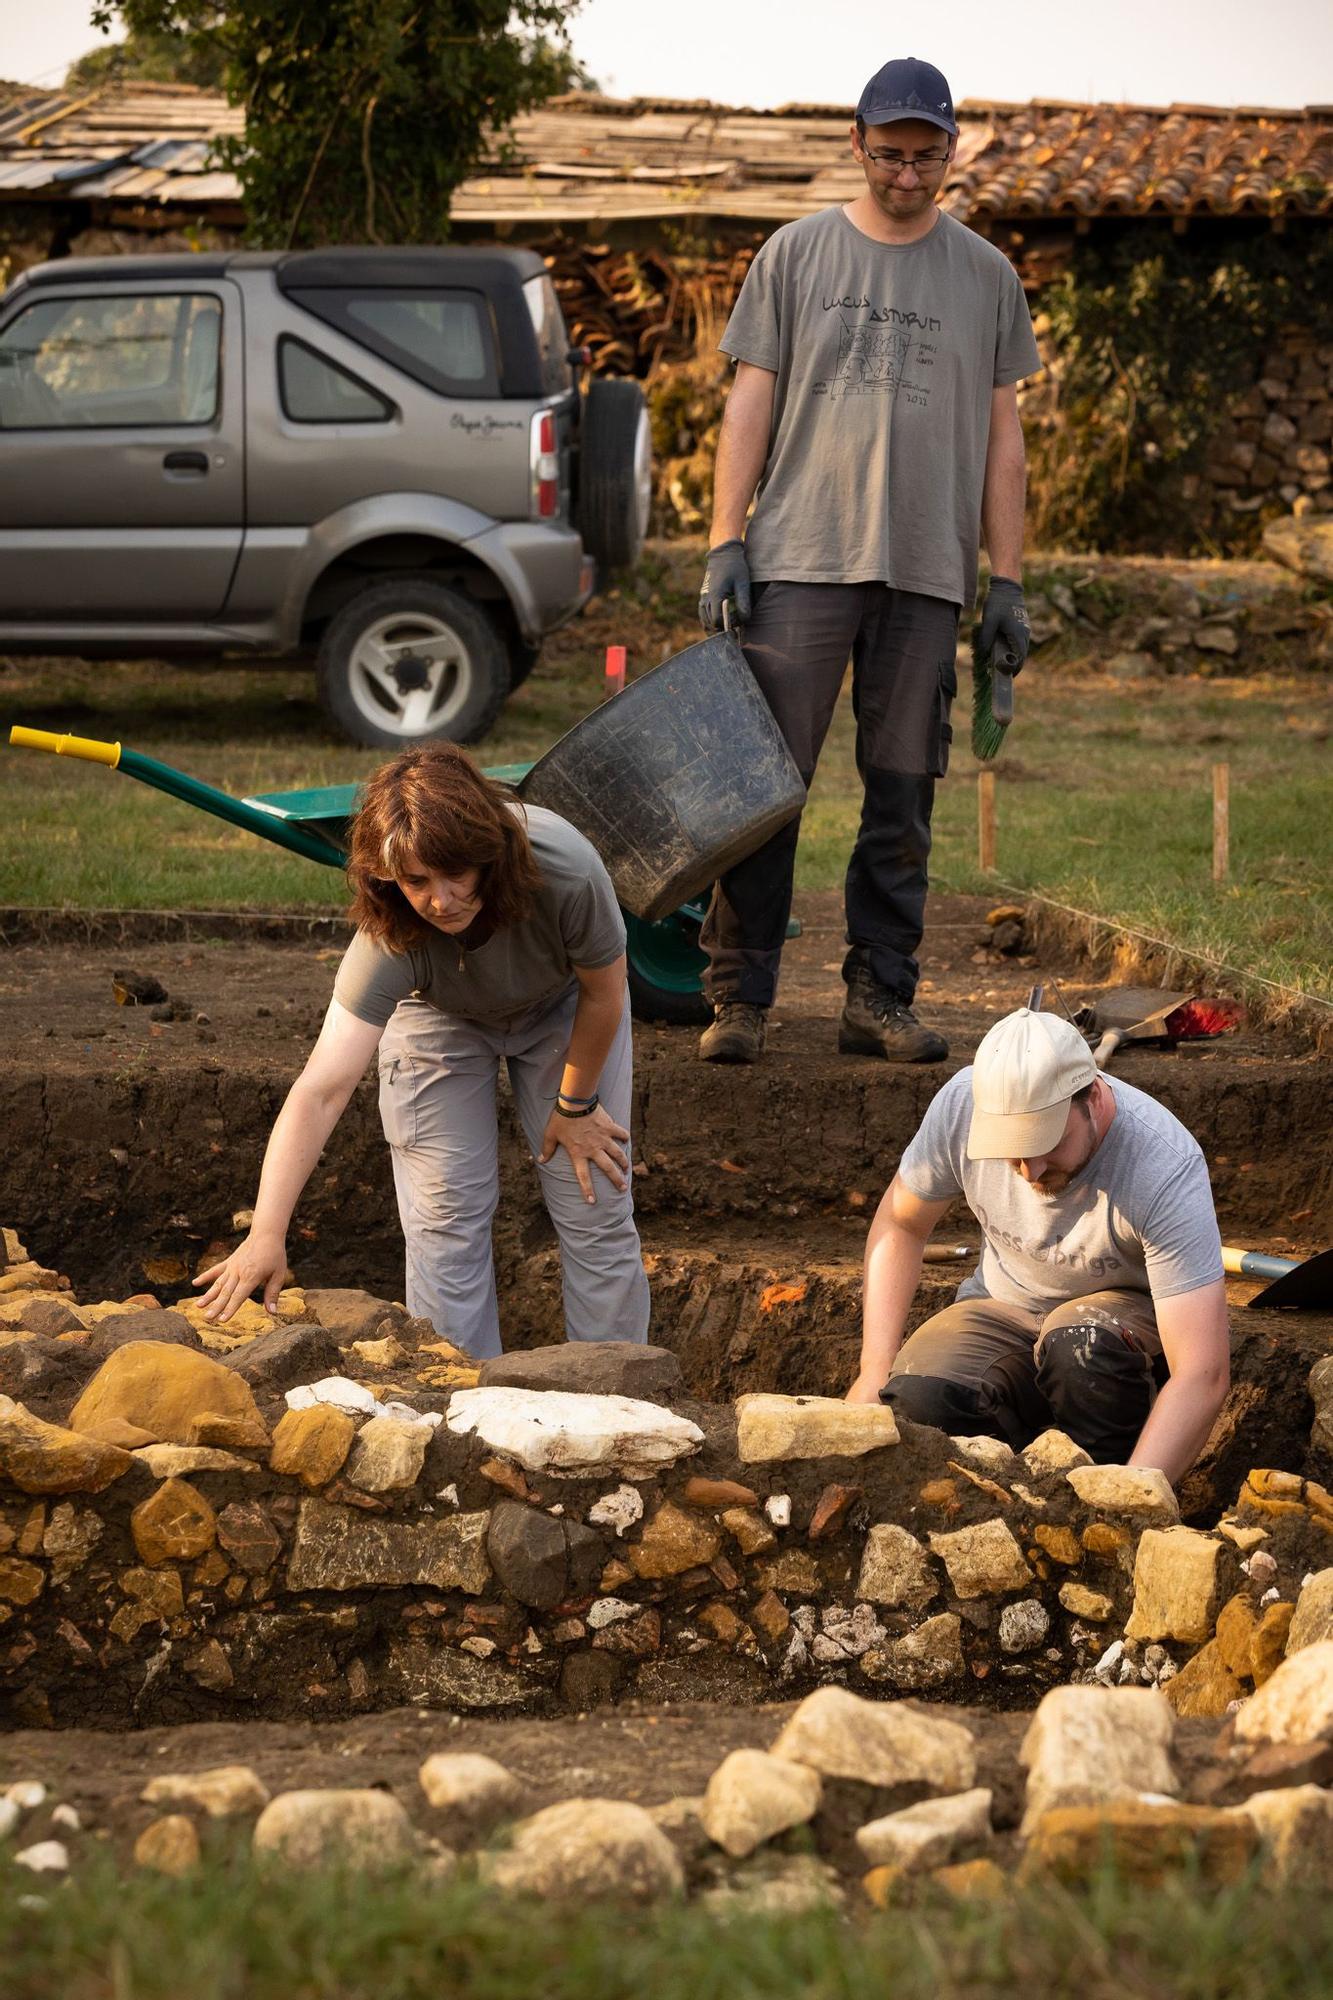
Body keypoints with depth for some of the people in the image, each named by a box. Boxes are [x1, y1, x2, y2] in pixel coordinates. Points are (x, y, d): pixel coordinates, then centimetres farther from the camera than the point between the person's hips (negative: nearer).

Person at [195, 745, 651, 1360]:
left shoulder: (565, 871, -42)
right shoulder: (388, 942, -42)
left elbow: (604, 994, -21)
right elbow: (321, 1090, -50)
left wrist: (576, 1105, -9)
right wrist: (266, 1235, -58)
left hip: (560, 1004, 1)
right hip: (440, 1017, 0)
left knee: (596, 1209, 0)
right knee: (447, 1215, -6)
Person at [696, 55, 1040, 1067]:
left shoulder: (985, 275, 11)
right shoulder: (797, 254, 7)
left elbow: (1002, 433, 12)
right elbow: (751, 404, 5)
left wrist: (1008, 582, 6)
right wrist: (725, 544, -4)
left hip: (927, 575, 2)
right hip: (800, 561, -2)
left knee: (902, 797, 3)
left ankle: (880, 1001, 9)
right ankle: (740, 998, -2)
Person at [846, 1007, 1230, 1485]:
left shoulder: (1167, 1170, -32)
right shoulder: (963, 1104, -20)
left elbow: (1202, 1374, -36)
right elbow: (899, 1223, 2)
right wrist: (875, 1369, -8)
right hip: (1004, 1309, 3)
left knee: (1081, 1345, -39)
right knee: (915, 1404, -29)